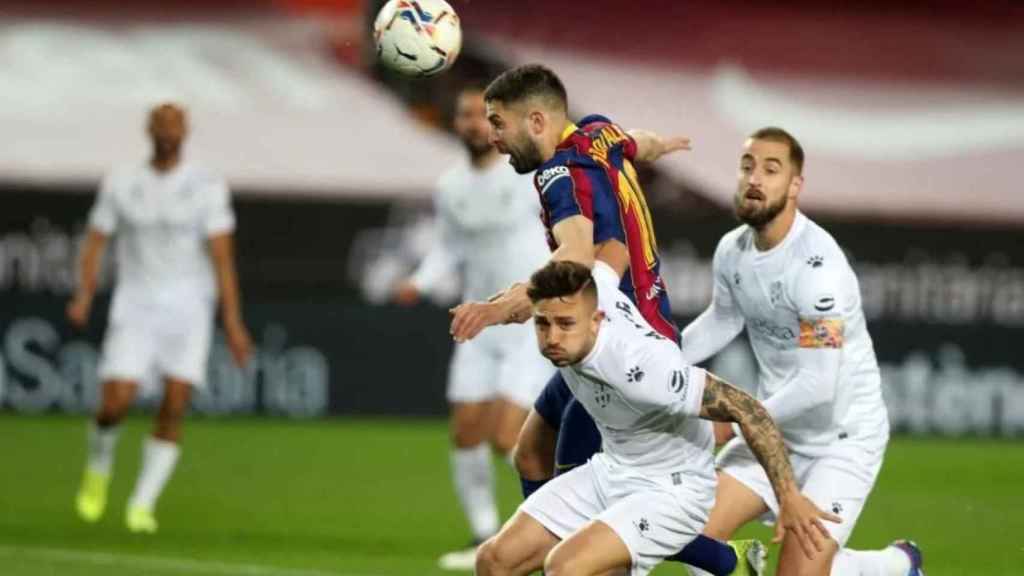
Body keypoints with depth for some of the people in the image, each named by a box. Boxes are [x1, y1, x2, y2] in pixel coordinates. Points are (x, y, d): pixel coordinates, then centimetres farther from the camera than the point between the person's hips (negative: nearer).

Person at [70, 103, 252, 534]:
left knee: (175, 406, -11)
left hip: (188, 307, 0)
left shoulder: (207, 188, 0)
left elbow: (222, 256, -5)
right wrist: (84, 296, -10)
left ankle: (142, 504, -2)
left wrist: (232, 321, -13)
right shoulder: (121, 183, 5)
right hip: (135, 305, 0)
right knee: (115, 403, -12)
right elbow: (95, 242, 7)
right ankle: (98, 467, 20)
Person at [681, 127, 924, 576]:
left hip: (843, 437, -7)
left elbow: (818, 385, -28)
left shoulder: (817, 265, -27)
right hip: (775, 428, 7)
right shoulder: (732, 250, -2)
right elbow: (723, 321, 19)